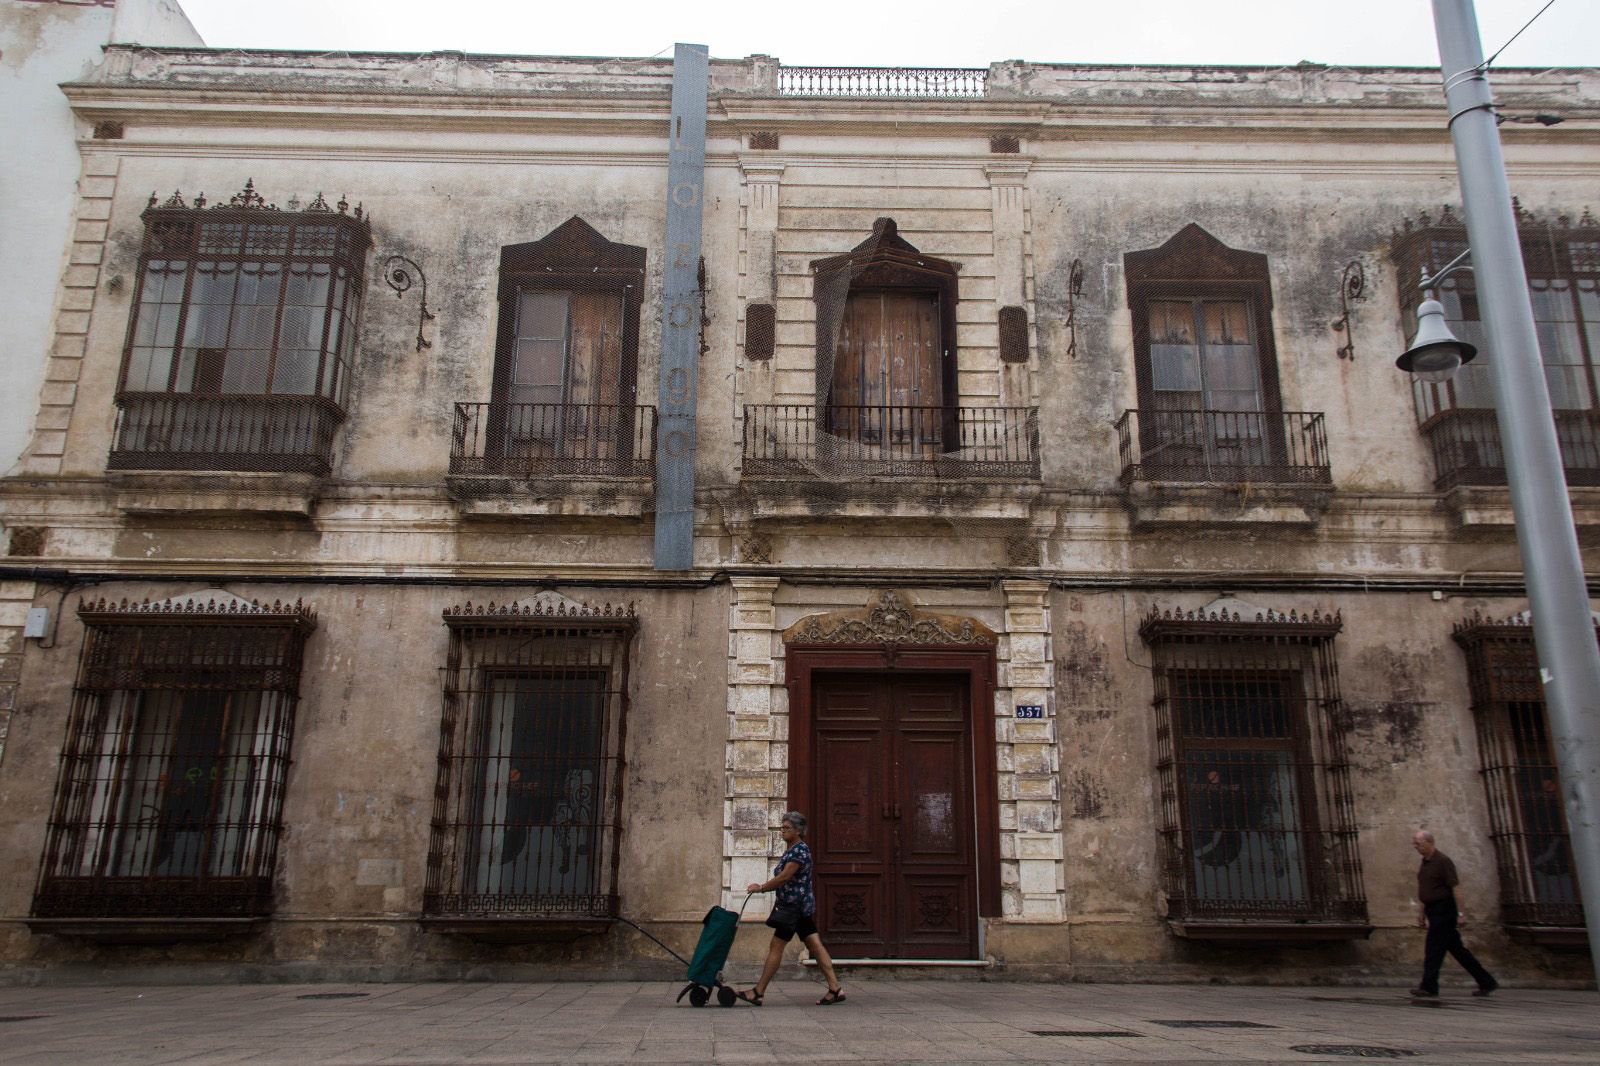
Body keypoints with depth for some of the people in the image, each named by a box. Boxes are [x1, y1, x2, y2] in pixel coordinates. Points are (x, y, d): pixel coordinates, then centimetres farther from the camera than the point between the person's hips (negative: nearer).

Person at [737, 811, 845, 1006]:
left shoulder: (800, 850, -15)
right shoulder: (791, 850, 16)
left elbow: (785, 877, -21)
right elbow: (783, 879, 18)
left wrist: (761, 888, -14)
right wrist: (762, 886, 6)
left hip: (795, 906, -10)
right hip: (799, 907, 10)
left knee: (776, 947, -5)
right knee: (814, 945, 6)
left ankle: (758, 992, 1)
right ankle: (835, 989, 5)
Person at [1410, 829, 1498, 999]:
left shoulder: (1443, 861, -13)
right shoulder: (1424, 863, 14)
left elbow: (1455, 887, -17)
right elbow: (1422, 891, 20)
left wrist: (1460, 913, -19)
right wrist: (1420, 912, 19)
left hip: (1444, 911, -9)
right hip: (1434, 911, 9)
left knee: (1433, 950, -9)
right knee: (1456, 948, 12)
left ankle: (1429, 988, -8)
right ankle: (1486, 982, 21)